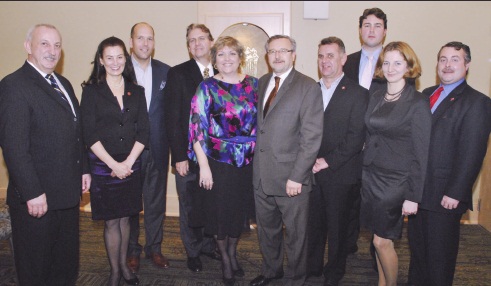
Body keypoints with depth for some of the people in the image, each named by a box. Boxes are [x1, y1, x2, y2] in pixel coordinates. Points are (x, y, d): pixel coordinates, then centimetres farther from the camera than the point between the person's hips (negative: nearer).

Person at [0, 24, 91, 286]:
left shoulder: (64, 84, 12)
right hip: (36, 198, -7)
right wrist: (32, 193, -21)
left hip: (68, 192, 8)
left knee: (67, 264, 21)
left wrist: (83, 169, 13)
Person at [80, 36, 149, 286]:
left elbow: (143, 131, 3)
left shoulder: (136, 91, 6)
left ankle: (123, 265, 30)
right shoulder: (91, 91, -3)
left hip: (130, 165, 3)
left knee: (125, 217, 13)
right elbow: (89, 135, -8)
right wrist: (114, 164, -13)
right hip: (103, 166, -3)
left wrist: (128, 162, -8)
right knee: (111, 221, 6)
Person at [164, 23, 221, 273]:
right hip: (188, 154, -2)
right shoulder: (178, 73, -3)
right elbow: (172, 118, -7)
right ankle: (193, 252, 30)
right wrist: (179, 156, -12)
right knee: (189, 206, 10)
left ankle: (208, 245, 34)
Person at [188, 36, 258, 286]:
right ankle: (225, 259, 33)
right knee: (219, 209, 9)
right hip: (218, 161, -3)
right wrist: (203, 165, -13)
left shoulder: (253, 84, 3)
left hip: (248, 161, 3)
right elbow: (197, 127, -8)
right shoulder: (207, 87, -6)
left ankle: (233, 251, 40)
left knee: (239, 208, 15)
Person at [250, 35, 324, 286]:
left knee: (295, 234, 11)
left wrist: (297, 177, -18)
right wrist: (255, 164, 6)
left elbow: (312, 136, -14)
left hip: (290, 176, -5)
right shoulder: (262, 83, 10)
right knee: (266, 228, 21)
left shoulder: (308, 87, -10)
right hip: (261, 175, 6)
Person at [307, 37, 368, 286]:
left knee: (337, 225, 11)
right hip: (311, 171, 4)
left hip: (340, 174, -4)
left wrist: (328, 161, -14)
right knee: (313, 223, 13)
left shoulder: (357, 94, -6)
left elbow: (356, 137, -11)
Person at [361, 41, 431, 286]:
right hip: (370, 176, 5)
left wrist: (413, 197, -12)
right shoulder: (375, 97, 6)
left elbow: (421, 154, -11)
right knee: (380, 238, 15)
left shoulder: (417, 103, -10)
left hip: (395, 181, -5)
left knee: (382, 240, 1)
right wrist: (365, 170, 7)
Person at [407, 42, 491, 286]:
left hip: (444, 195, -6)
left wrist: (455, 193, -18)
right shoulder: (427, 94, 12)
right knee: (417, 246, 20)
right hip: (417, 190, 6)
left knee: (439, 256, 9)